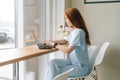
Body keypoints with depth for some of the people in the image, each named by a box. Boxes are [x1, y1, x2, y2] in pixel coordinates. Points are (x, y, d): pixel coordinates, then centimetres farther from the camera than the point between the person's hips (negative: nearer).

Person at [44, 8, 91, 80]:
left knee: (56, 73, -11)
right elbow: (65, 41, 24)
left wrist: (54, 44, -12)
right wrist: (52, 42, 9)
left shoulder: (79, 32, -23)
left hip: (81, 67, -8)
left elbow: (67, 50, -26)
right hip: (73, 62, 8)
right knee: (53, 63, -9)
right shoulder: (74, 31, 7)